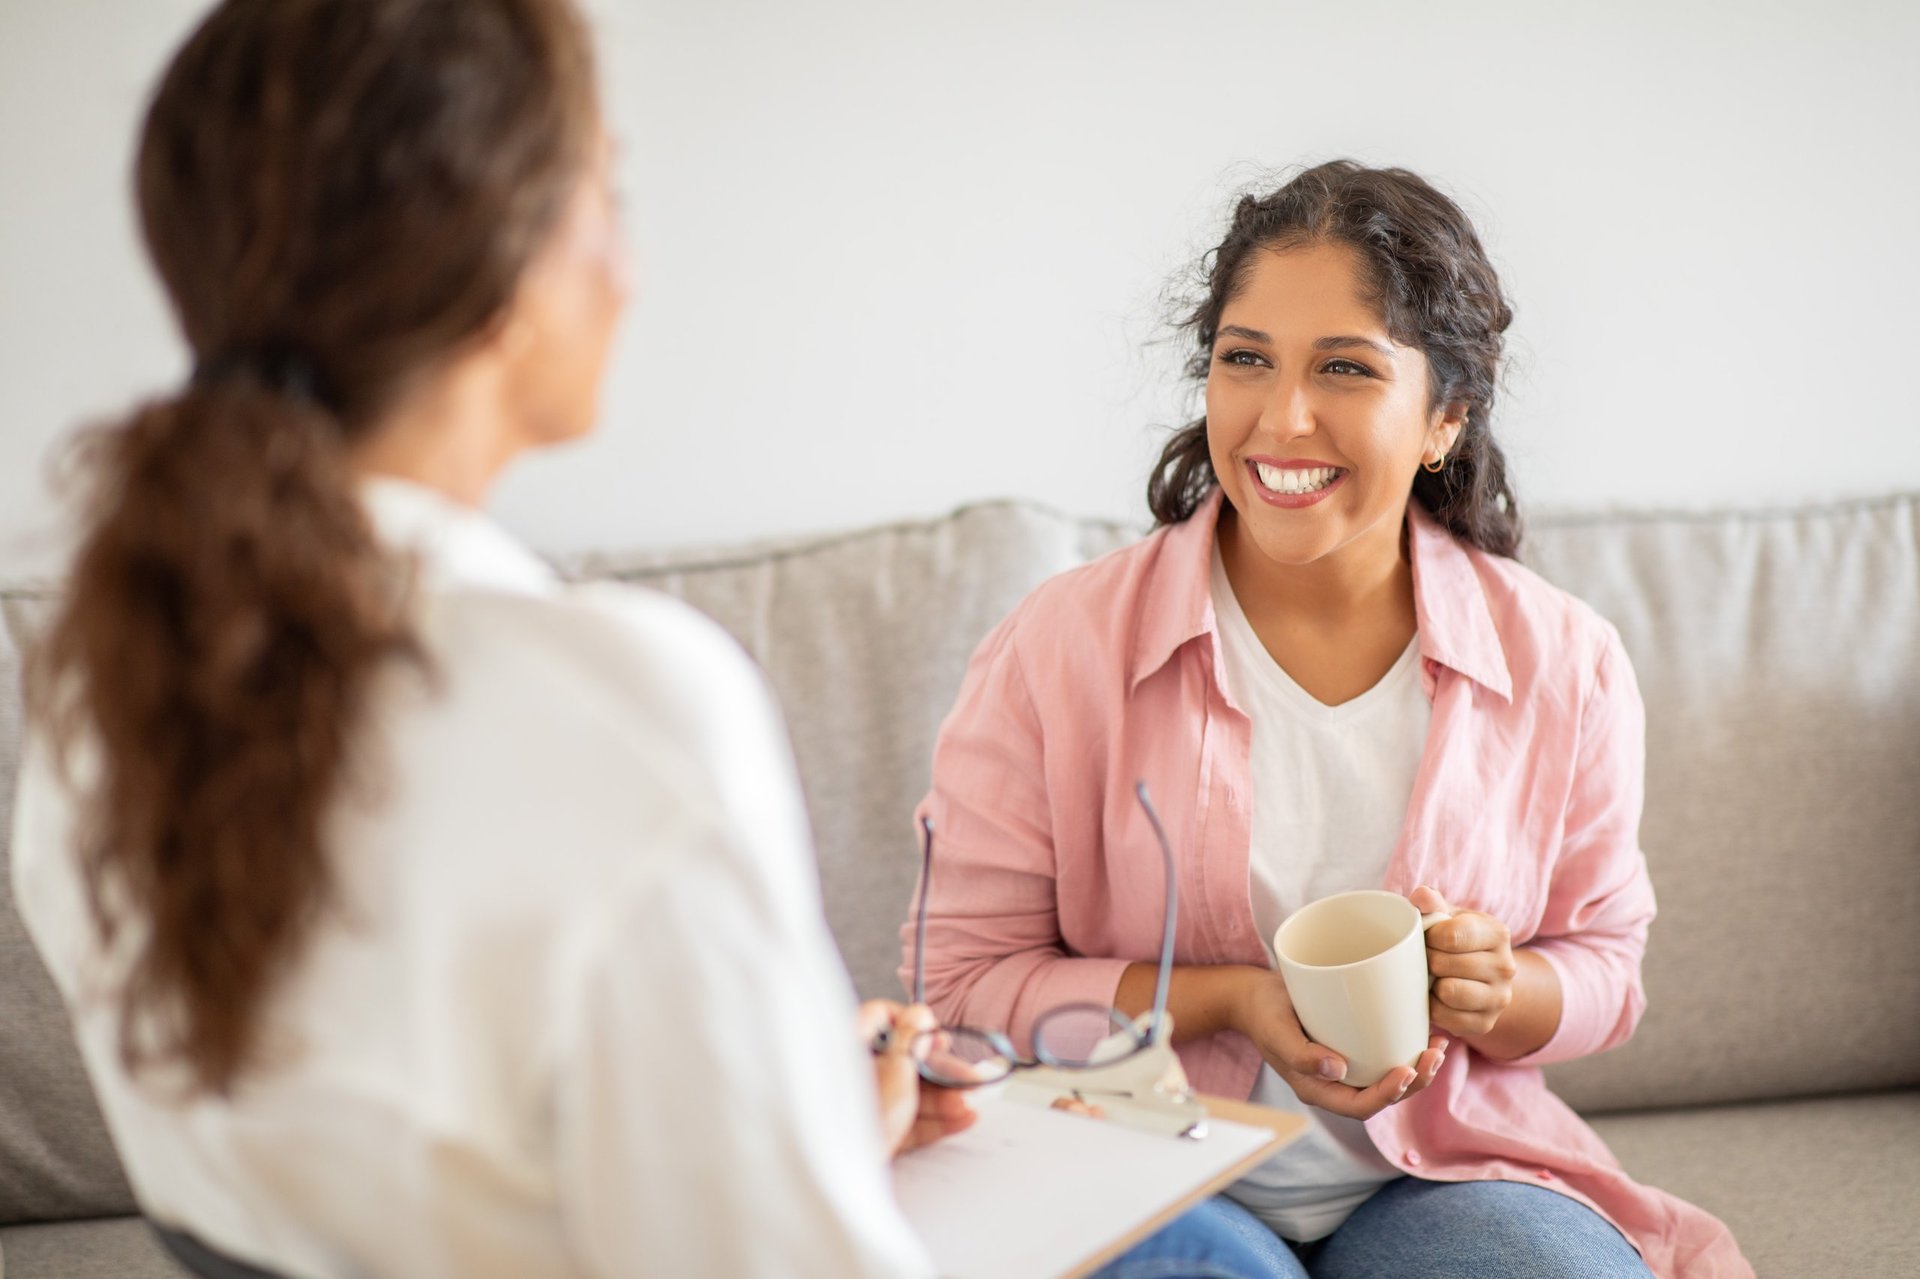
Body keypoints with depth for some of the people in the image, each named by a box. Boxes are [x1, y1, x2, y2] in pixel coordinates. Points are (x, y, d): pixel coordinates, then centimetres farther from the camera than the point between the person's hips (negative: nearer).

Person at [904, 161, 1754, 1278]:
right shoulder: (1060, 651, -10)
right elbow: (967, 978, -7)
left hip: (1441, 1174, 3)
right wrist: (1230, 999, -19)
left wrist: (1501, 994, -14)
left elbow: (1605, 964, 9)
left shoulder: (1566, 666, -3)